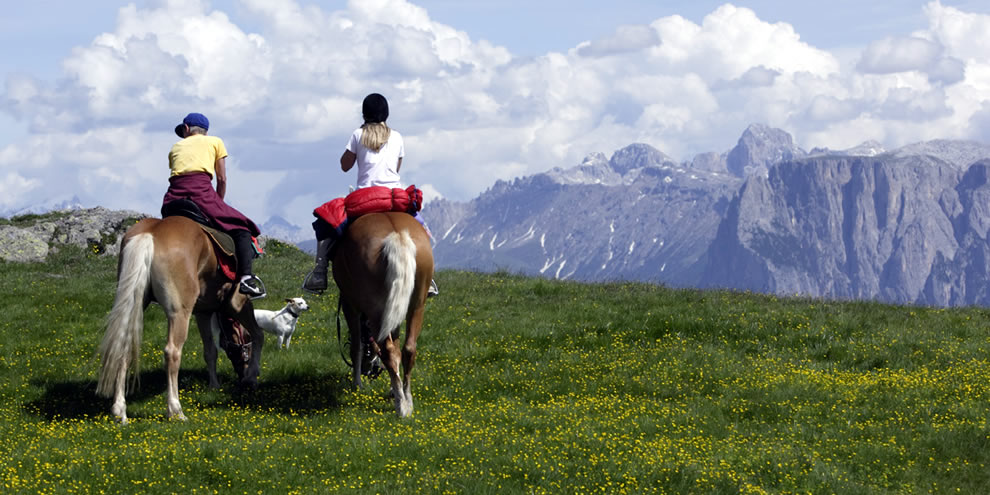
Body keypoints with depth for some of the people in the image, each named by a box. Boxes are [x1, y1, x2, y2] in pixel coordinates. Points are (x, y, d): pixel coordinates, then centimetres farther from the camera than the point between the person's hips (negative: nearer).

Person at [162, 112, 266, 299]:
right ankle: (246, 277, -17)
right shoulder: (215, 142, 22)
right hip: (201, 189, -3)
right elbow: (222, 179, 15)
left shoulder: (176, 147, 29)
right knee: (241, 228, 2)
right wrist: (217, 206, 25)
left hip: (174, 193, 3)